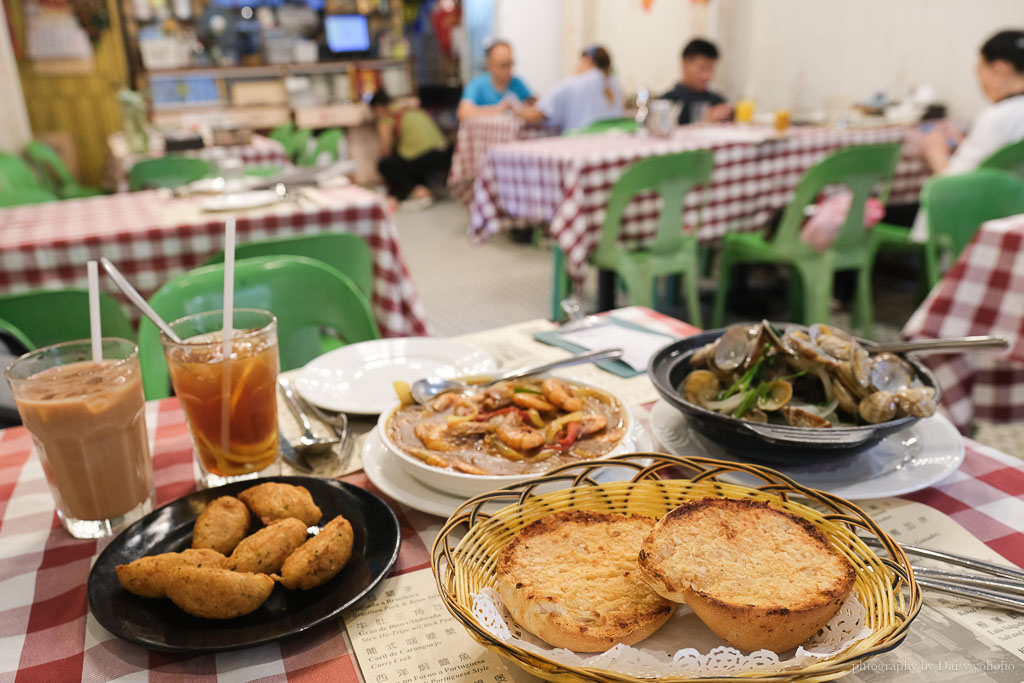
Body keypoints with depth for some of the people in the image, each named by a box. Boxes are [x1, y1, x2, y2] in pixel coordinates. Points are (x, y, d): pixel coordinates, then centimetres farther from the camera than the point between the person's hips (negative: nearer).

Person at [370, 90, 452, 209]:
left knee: (383, 165, 10)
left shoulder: (386, 121, 3)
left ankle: (419, 191, -5)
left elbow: (386, 152, 11)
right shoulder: (414, 109, 24)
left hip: (426, 158, -8)